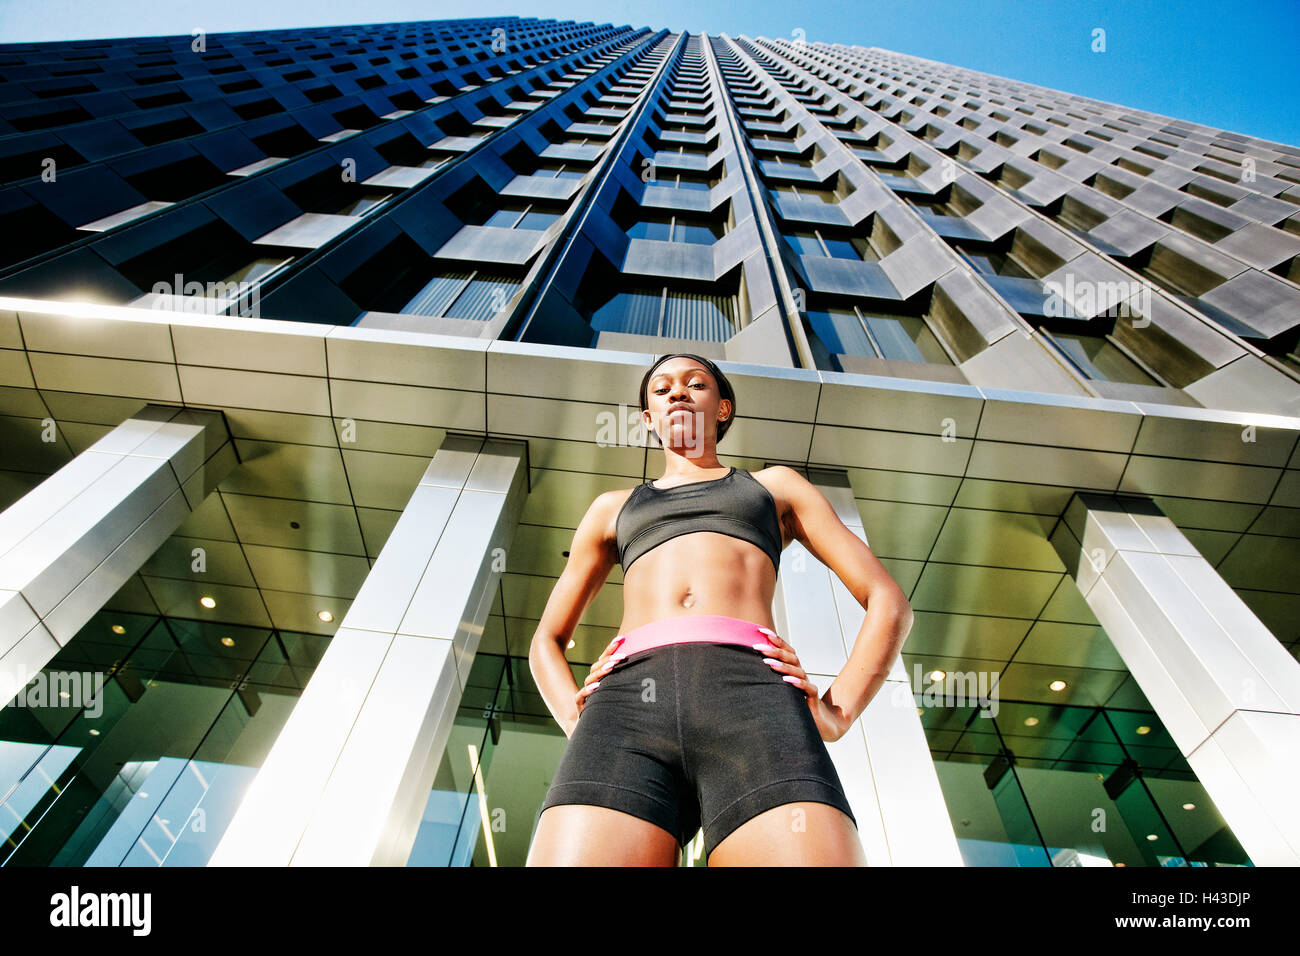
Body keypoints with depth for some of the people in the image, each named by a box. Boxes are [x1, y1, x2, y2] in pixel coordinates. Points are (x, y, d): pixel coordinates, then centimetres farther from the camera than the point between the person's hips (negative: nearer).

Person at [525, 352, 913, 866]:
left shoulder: (777, 485, 30)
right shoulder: (612, 508, 33)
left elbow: (889, 602, 23)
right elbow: (546, 641, 33)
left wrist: (836, 713, 5)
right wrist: (581, 724, 11)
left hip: (755, 696, -1)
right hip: (628, 704, 2)